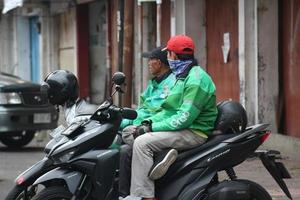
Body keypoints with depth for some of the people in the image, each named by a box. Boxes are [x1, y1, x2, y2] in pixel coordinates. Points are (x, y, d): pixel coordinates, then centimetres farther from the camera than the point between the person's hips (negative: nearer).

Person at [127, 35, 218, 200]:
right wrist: (150, 121, 1)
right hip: (183, 129, 11)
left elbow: (185, 118, -23)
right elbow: (168, 108, 19)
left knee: (142, 142, -25)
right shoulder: (182, 76, 19)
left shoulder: (196, 79, -15)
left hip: (194, 132, -11)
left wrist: (153, 127, -18)